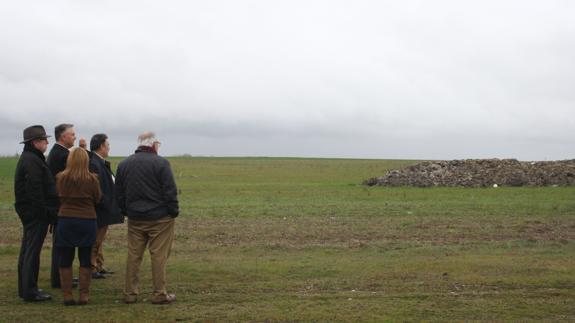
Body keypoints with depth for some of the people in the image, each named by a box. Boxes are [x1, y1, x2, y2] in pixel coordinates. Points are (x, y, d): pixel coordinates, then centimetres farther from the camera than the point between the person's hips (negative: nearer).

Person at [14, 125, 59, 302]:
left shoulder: (27, 158, 16)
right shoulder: (32, 161, -17)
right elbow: (34, 190, -23)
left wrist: (46, 212, 18)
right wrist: (44, 213, -20)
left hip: (28, 212, 11)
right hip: (35, 214, -11)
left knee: (27, 250, 15)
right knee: (32, 252, -6)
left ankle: (25, 288, 24)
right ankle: (30, 292, -1)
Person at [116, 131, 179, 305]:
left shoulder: (124, 164, 8)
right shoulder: (160, 163, -10)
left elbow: (119, 193, 12)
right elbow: (170, 191, -12)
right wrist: (174, 212, -2)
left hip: (135, 218, 5)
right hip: (159, 218, -5)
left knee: (133, 255, 10)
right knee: (159, 255, 0)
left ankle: (130, 293, 13)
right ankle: (159, 294, 4)